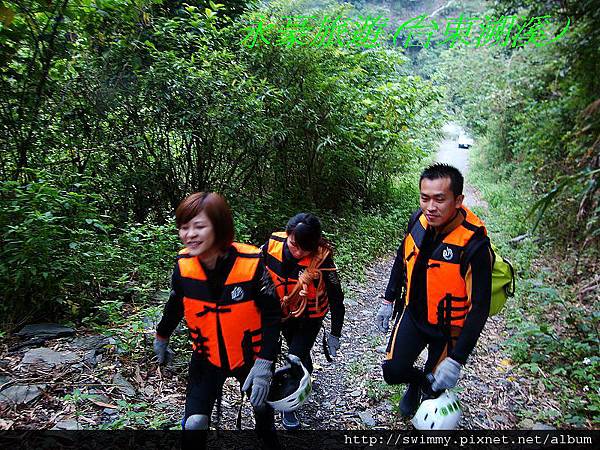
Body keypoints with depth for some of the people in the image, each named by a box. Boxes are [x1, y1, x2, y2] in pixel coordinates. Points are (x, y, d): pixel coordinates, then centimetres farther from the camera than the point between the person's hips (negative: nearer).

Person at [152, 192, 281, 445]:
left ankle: (266, 433, 58)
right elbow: (175, 305, 3)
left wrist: (264, 364, -24)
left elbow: (272, 314, -19)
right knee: (194, 423, -9)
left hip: (249, 356, -1)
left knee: (262, 405, 22)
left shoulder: (251, 263, -28)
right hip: (206, 357, 1)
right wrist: (161, 338, 17)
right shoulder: (183, 264, -17)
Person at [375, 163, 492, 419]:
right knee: (393, 372, -1)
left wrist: (457, 360, -25)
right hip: (413, 313, 4)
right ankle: (417, 381, 33)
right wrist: (388, 299, 10)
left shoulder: (473, 244, -30)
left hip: (447, 328, -3)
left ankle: (428, 390, 51)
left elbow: (479, 307, -25)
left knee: (437, 383, 15)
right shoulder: (419, 220, -14)